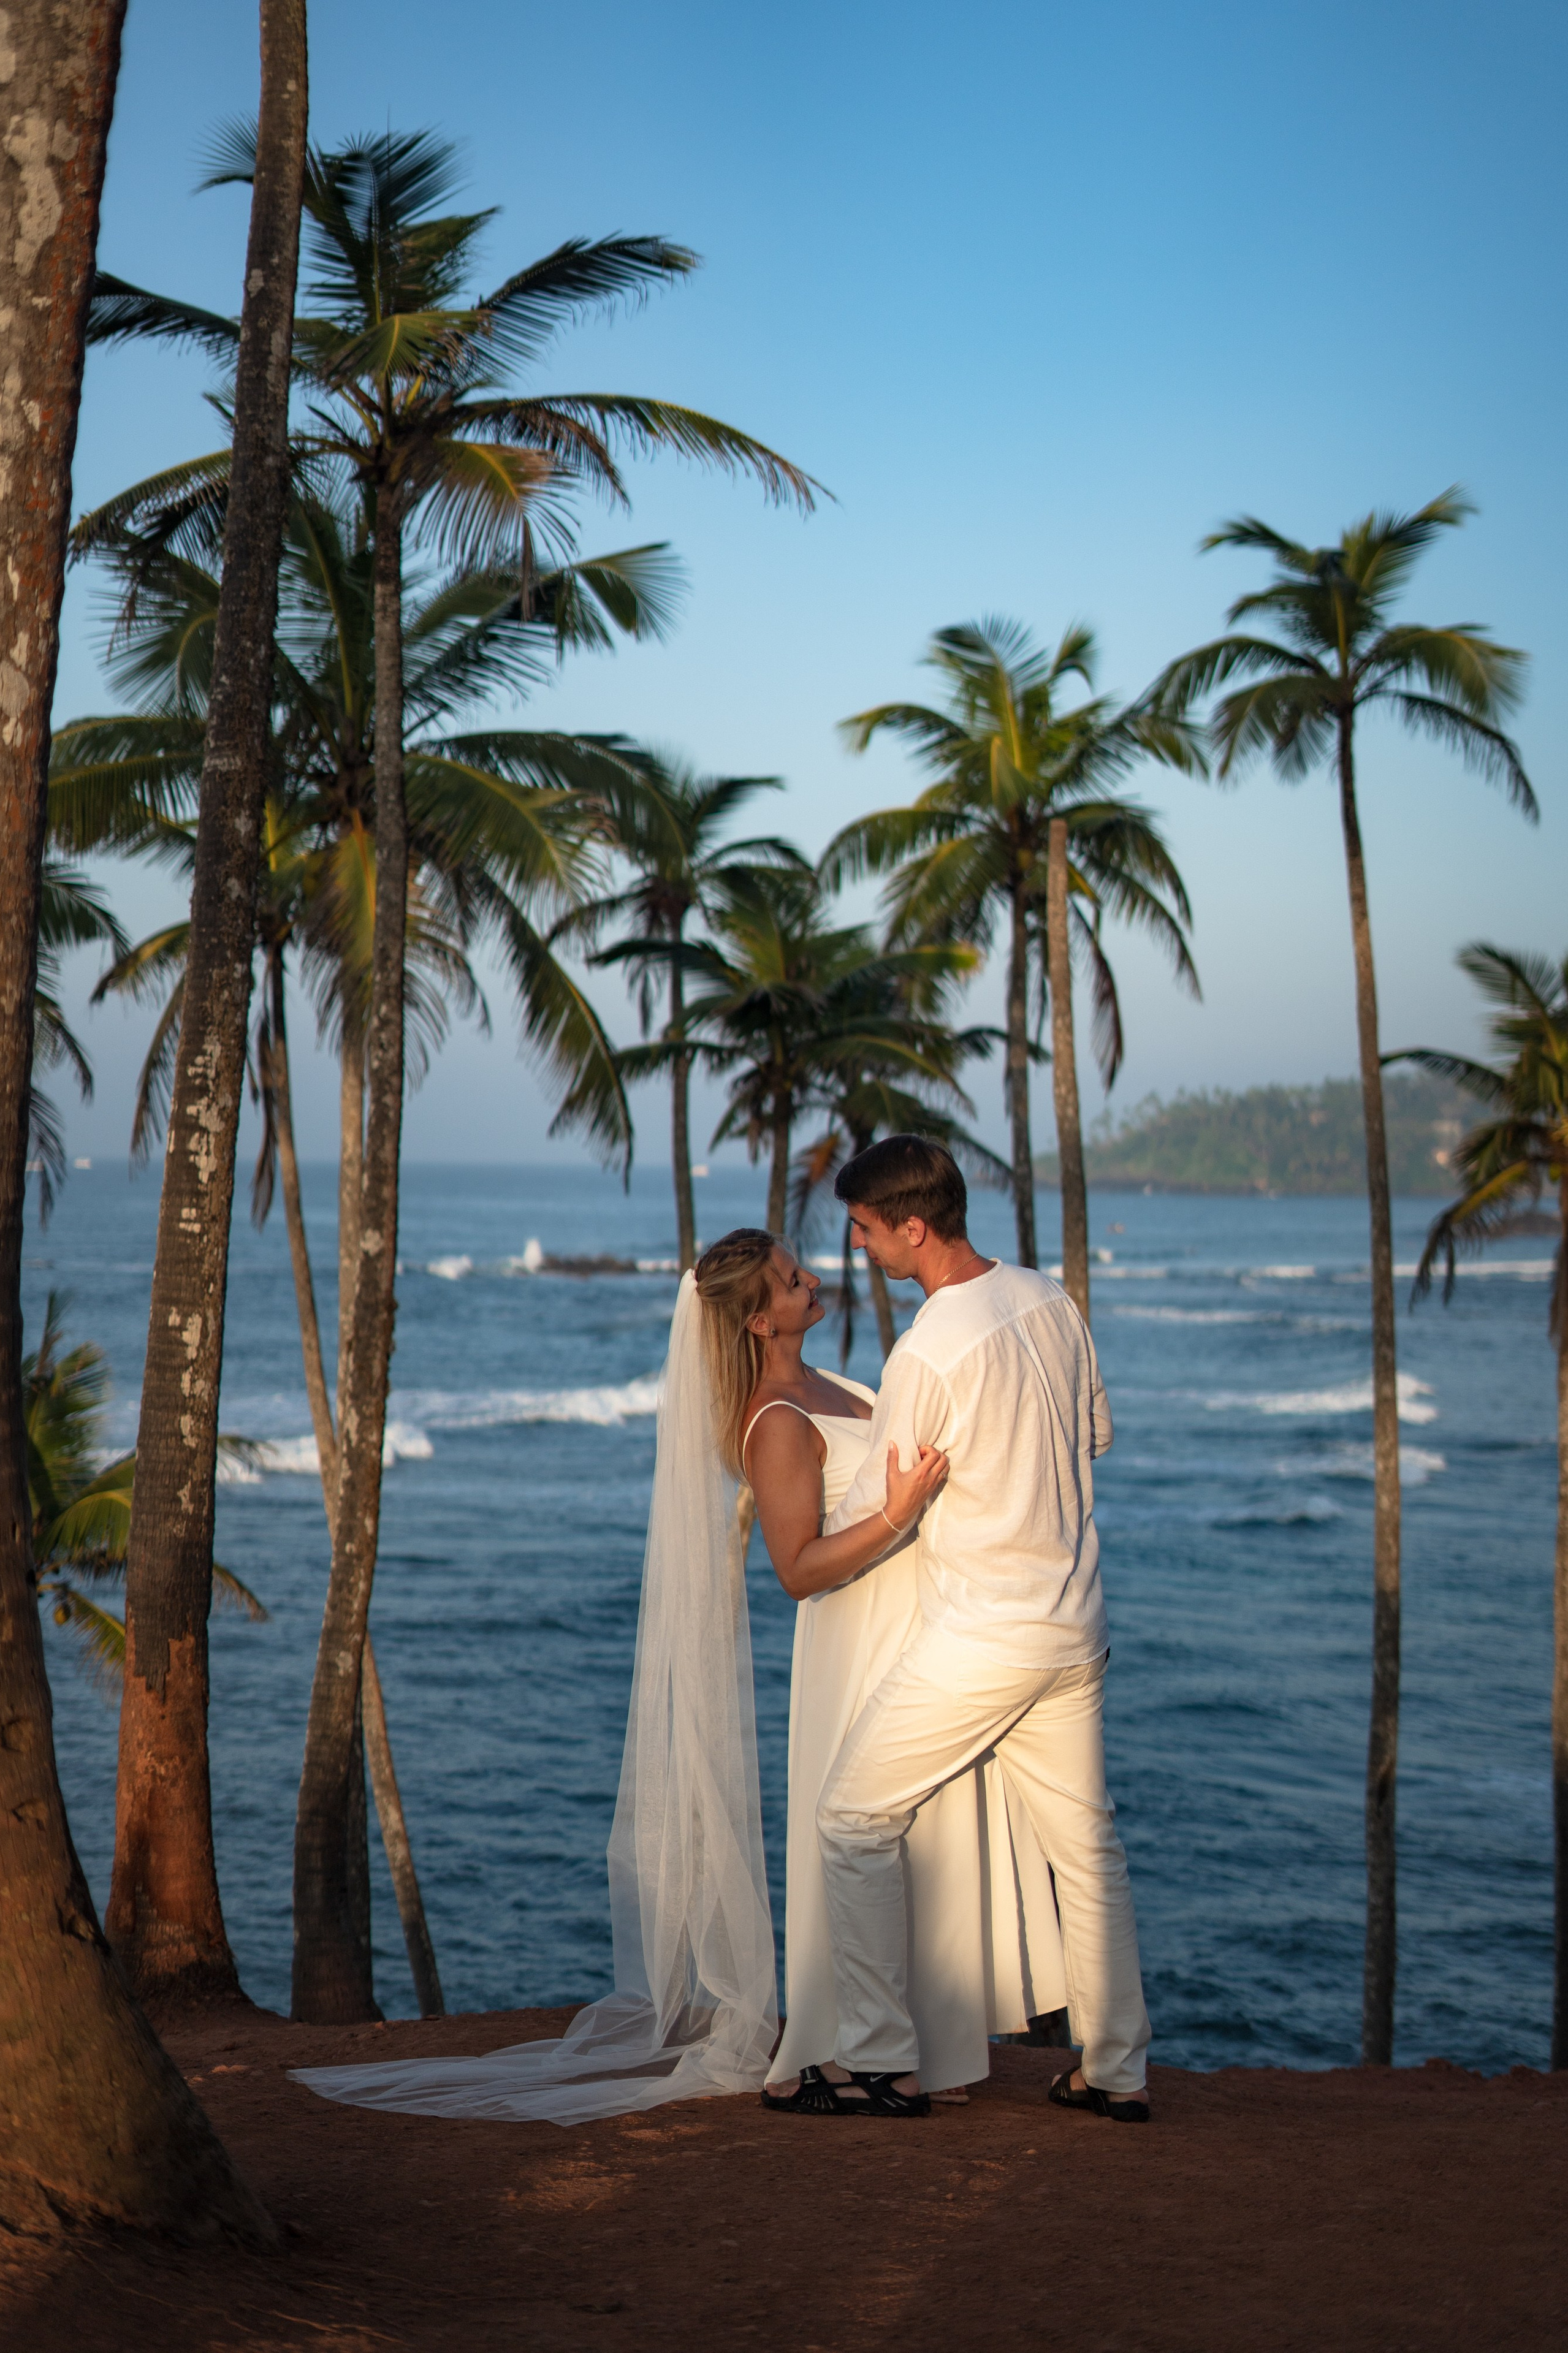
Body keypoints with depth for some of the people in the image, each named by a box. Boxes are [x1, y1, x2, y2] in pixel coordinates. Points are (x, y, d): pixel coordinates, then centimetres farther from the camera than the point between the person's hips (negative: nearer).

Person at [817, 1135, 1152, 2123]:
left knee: (857, 1820, 4)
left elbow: (869, 1516, -9)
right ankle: (1119, 2071, 21)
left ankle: (882, 2061, 5)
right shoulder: (1050, 1299, 2)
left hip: (982, 1637, -8)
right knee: (1087, 1842, 15)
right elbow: (1098, 1433, 16)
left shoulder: (927, 1354, -19)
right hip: (1078, 1627, 8)